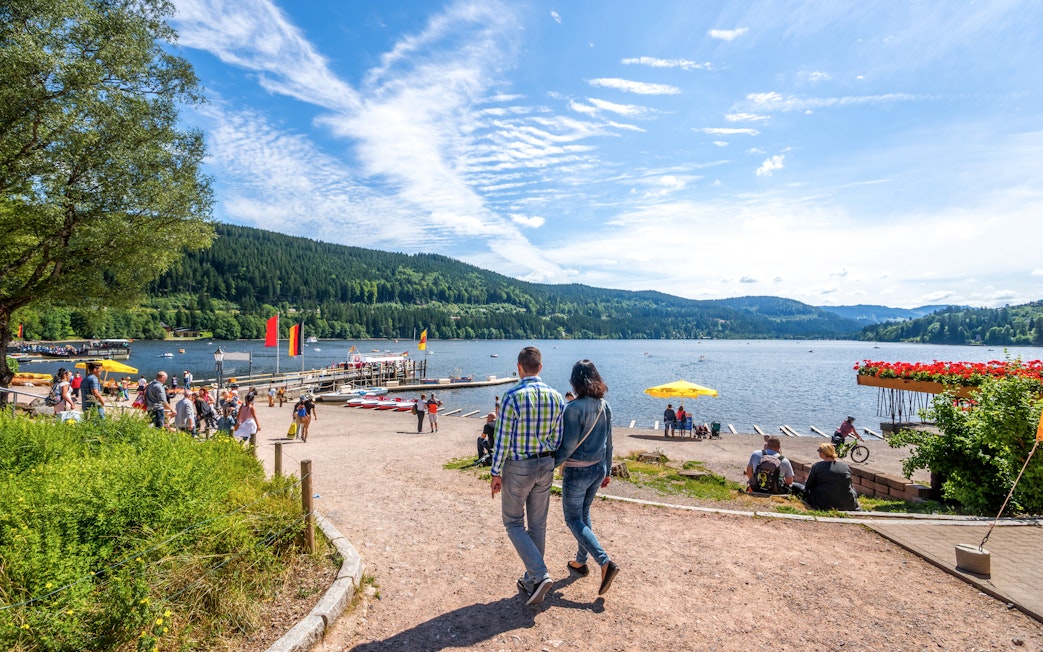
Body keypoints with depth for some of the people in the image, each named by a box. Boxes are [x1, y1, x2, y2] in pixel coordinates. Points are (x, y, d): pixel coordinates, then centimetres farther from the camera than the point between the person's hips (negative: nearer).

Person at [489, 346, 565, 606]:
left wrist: (495, 473, -6)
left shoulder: (512, 397, -19)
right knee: (538, 524, 16)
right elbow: (558, 438, 3)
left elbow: (502, 439, -16)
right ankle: (531, 581, 28)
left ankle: (540, 574, -2)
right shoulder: (556, 397, -3)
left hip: (517, 467, -5)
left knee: (514, 523, 11)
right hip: (545, 466, 5)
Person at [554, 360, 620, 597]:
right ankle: (581, 562, 33)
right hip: (598, 468, 7)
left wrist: (552, 463, -8)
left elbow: (569, 445, -22)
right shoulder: (604, 406, 0)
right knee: (584, 513, 22)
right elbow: (608, 442, 8)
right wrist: (607, 471, 17)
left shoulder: (574, 408, -21)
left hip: (577, 471, -7)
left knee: (573, 519, 7)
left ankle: (605, 562, -5)